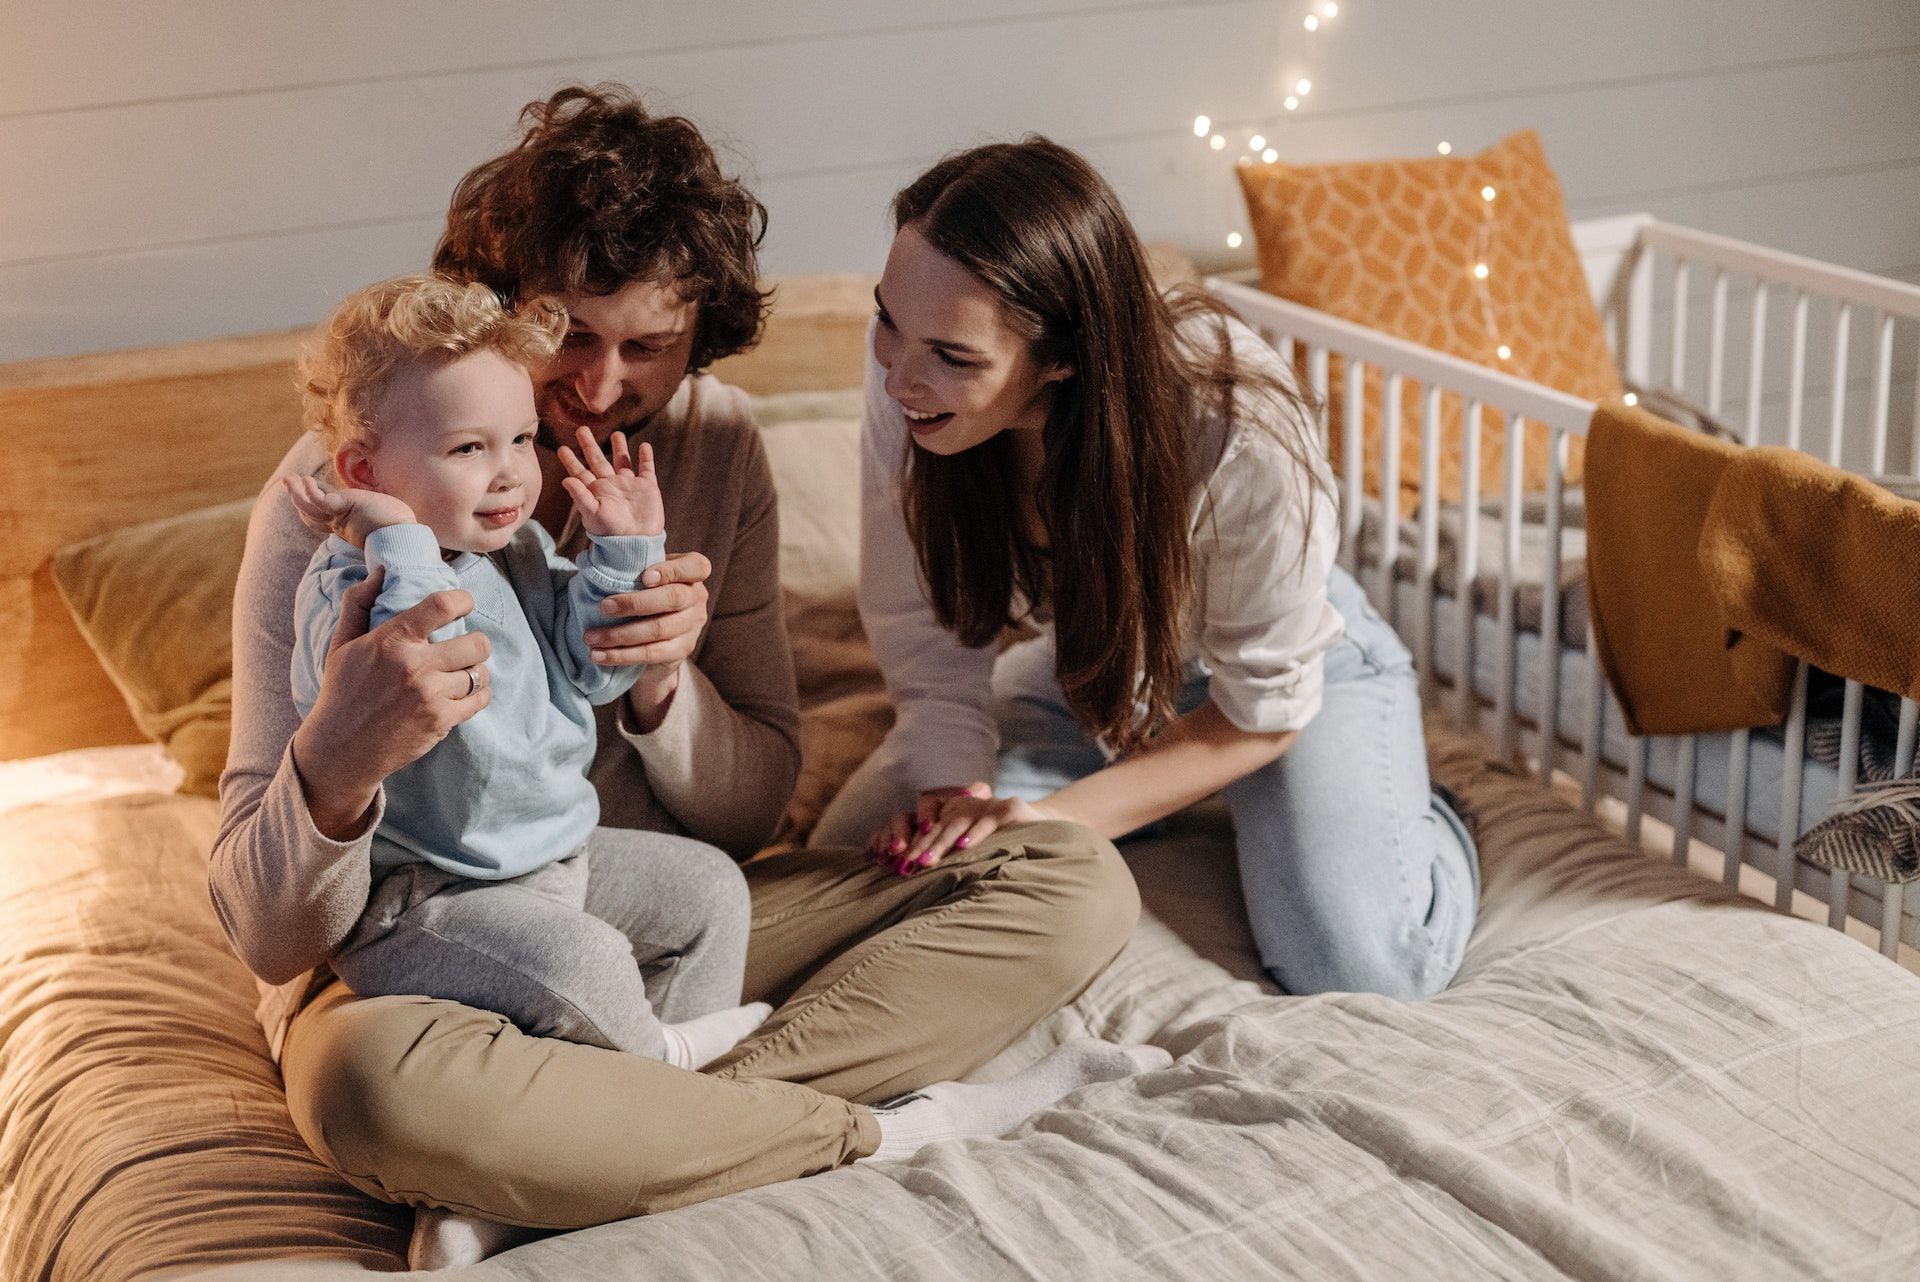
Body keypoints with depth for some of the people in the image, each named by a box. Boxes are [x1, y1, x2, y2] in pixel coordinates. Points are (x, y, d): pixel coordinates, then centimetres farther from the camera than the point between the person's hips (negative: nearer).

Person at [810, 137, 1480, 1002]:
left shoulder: (1240, 434, -39)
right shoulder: (906, 377, -30)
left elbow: (1264, 707, -23)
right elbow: (925, 639, -16)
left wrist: (1064, 815, -31)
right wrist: (951, 792, -34)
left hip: (1295, 659, -4)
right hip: (1083, 668, 4)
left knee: (1359, 966, -25)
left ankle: (1419, 821, 12)